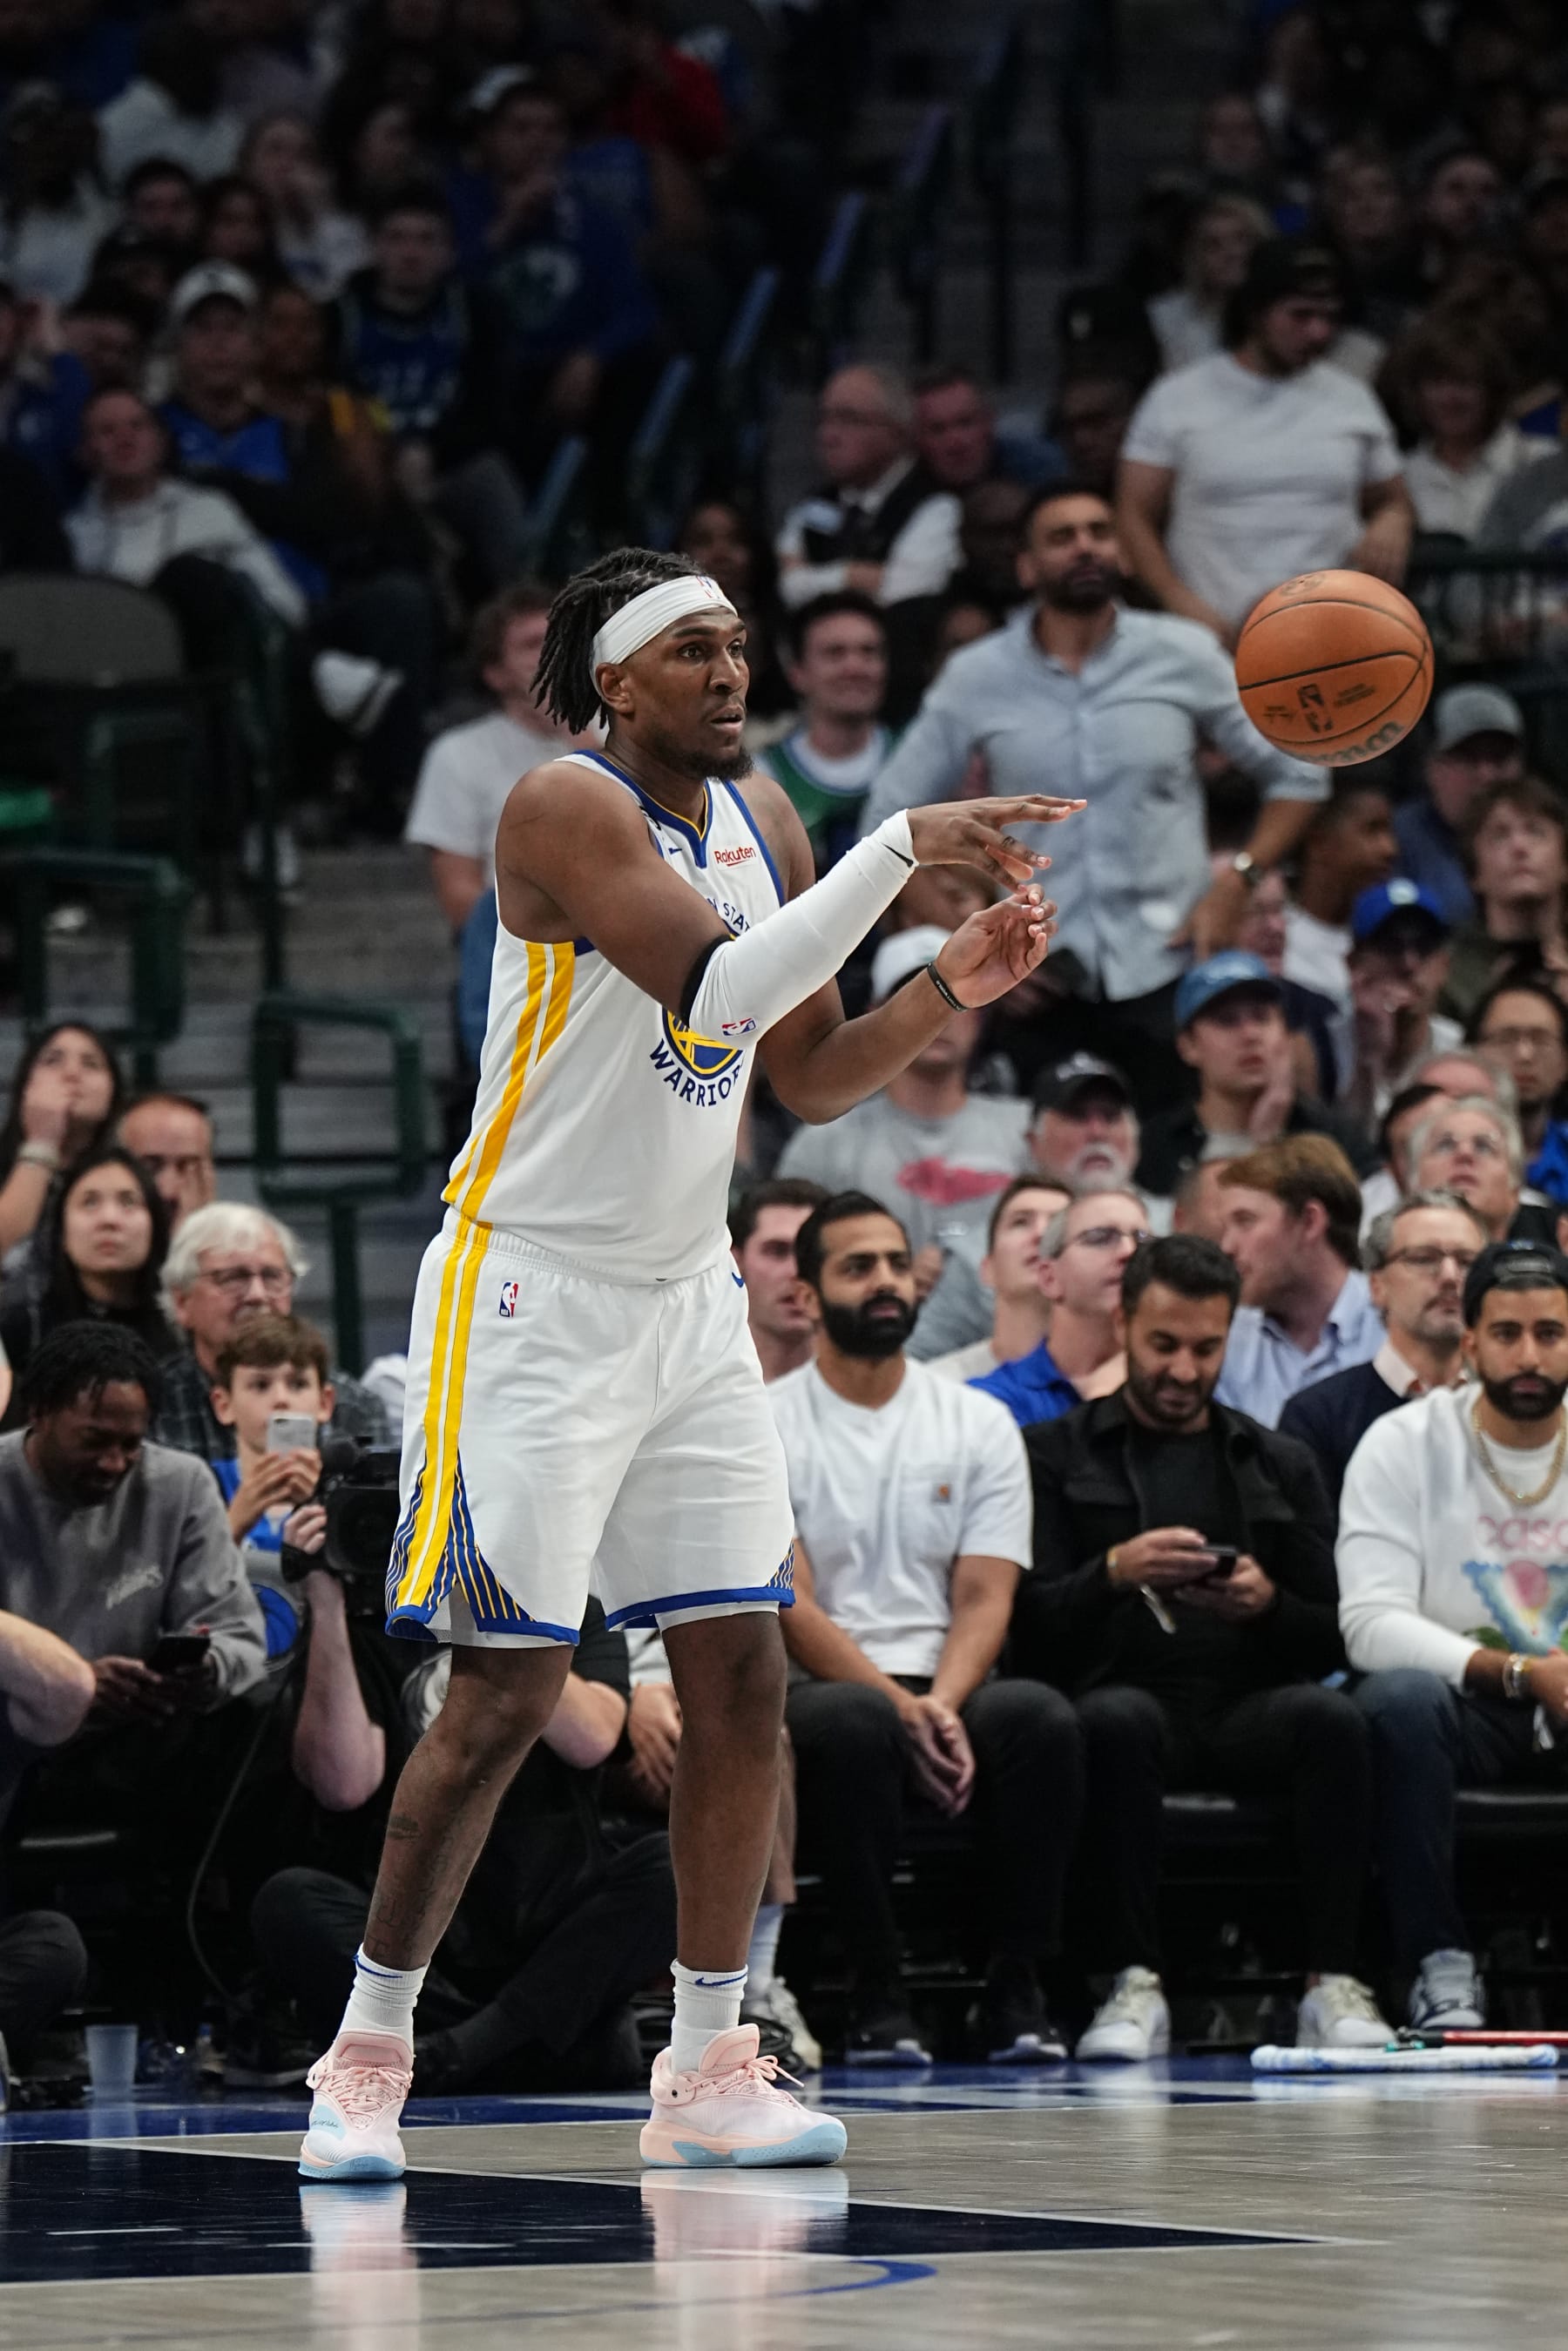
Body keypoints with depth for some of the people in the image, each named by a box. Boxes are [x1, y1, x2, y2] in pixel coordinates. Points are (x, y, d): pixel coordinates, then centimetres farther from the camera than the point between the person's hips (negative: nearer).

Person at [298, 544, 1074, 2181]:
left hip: (687, 1296, 7)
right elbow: (713, 994, -29)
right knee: (506, 1691, -7)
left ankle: (708, 2069, 9)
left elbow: (810, 1076, 14)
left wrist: (949, 991, -3)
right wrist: (900, 848, -31)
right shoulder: (568, 811, -16)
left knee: (741, 1675, 2)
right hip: (532, 1294, -7)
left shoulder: (759, 821, 8)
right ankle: (367, 2055, 6)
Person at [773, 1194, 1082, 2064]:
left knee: (1040, 1717, -31)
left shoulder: (979, 1424, 13)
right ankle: (877, 2000, -27)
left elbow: (984, 1599, 3)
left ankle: (1014, 1993, -23)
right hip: (815, 1689, -3)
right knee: (857, 1723, -39)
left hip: (947, 1692, 3)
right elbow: (787, 1603, -6)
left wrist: (941, 1706, -17)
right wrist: (898, 1706, -20)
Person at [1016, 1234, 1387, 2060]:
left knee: (1331, 1717, -31)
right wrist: (1113, 1574, -17)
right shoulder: (1058, 1455, 14)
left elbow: (1332, 1641, 15)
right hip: (1123, 1688, -2)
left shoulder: (1279, 1465, 22)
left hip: (1247, 1706, 2)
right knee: (1116, 1722, -38)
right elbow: (1026, 1626, 2)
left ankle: (1333, 1983, -32)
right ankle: (1134, 1985, -37)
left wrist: (1267, 1603, -7)